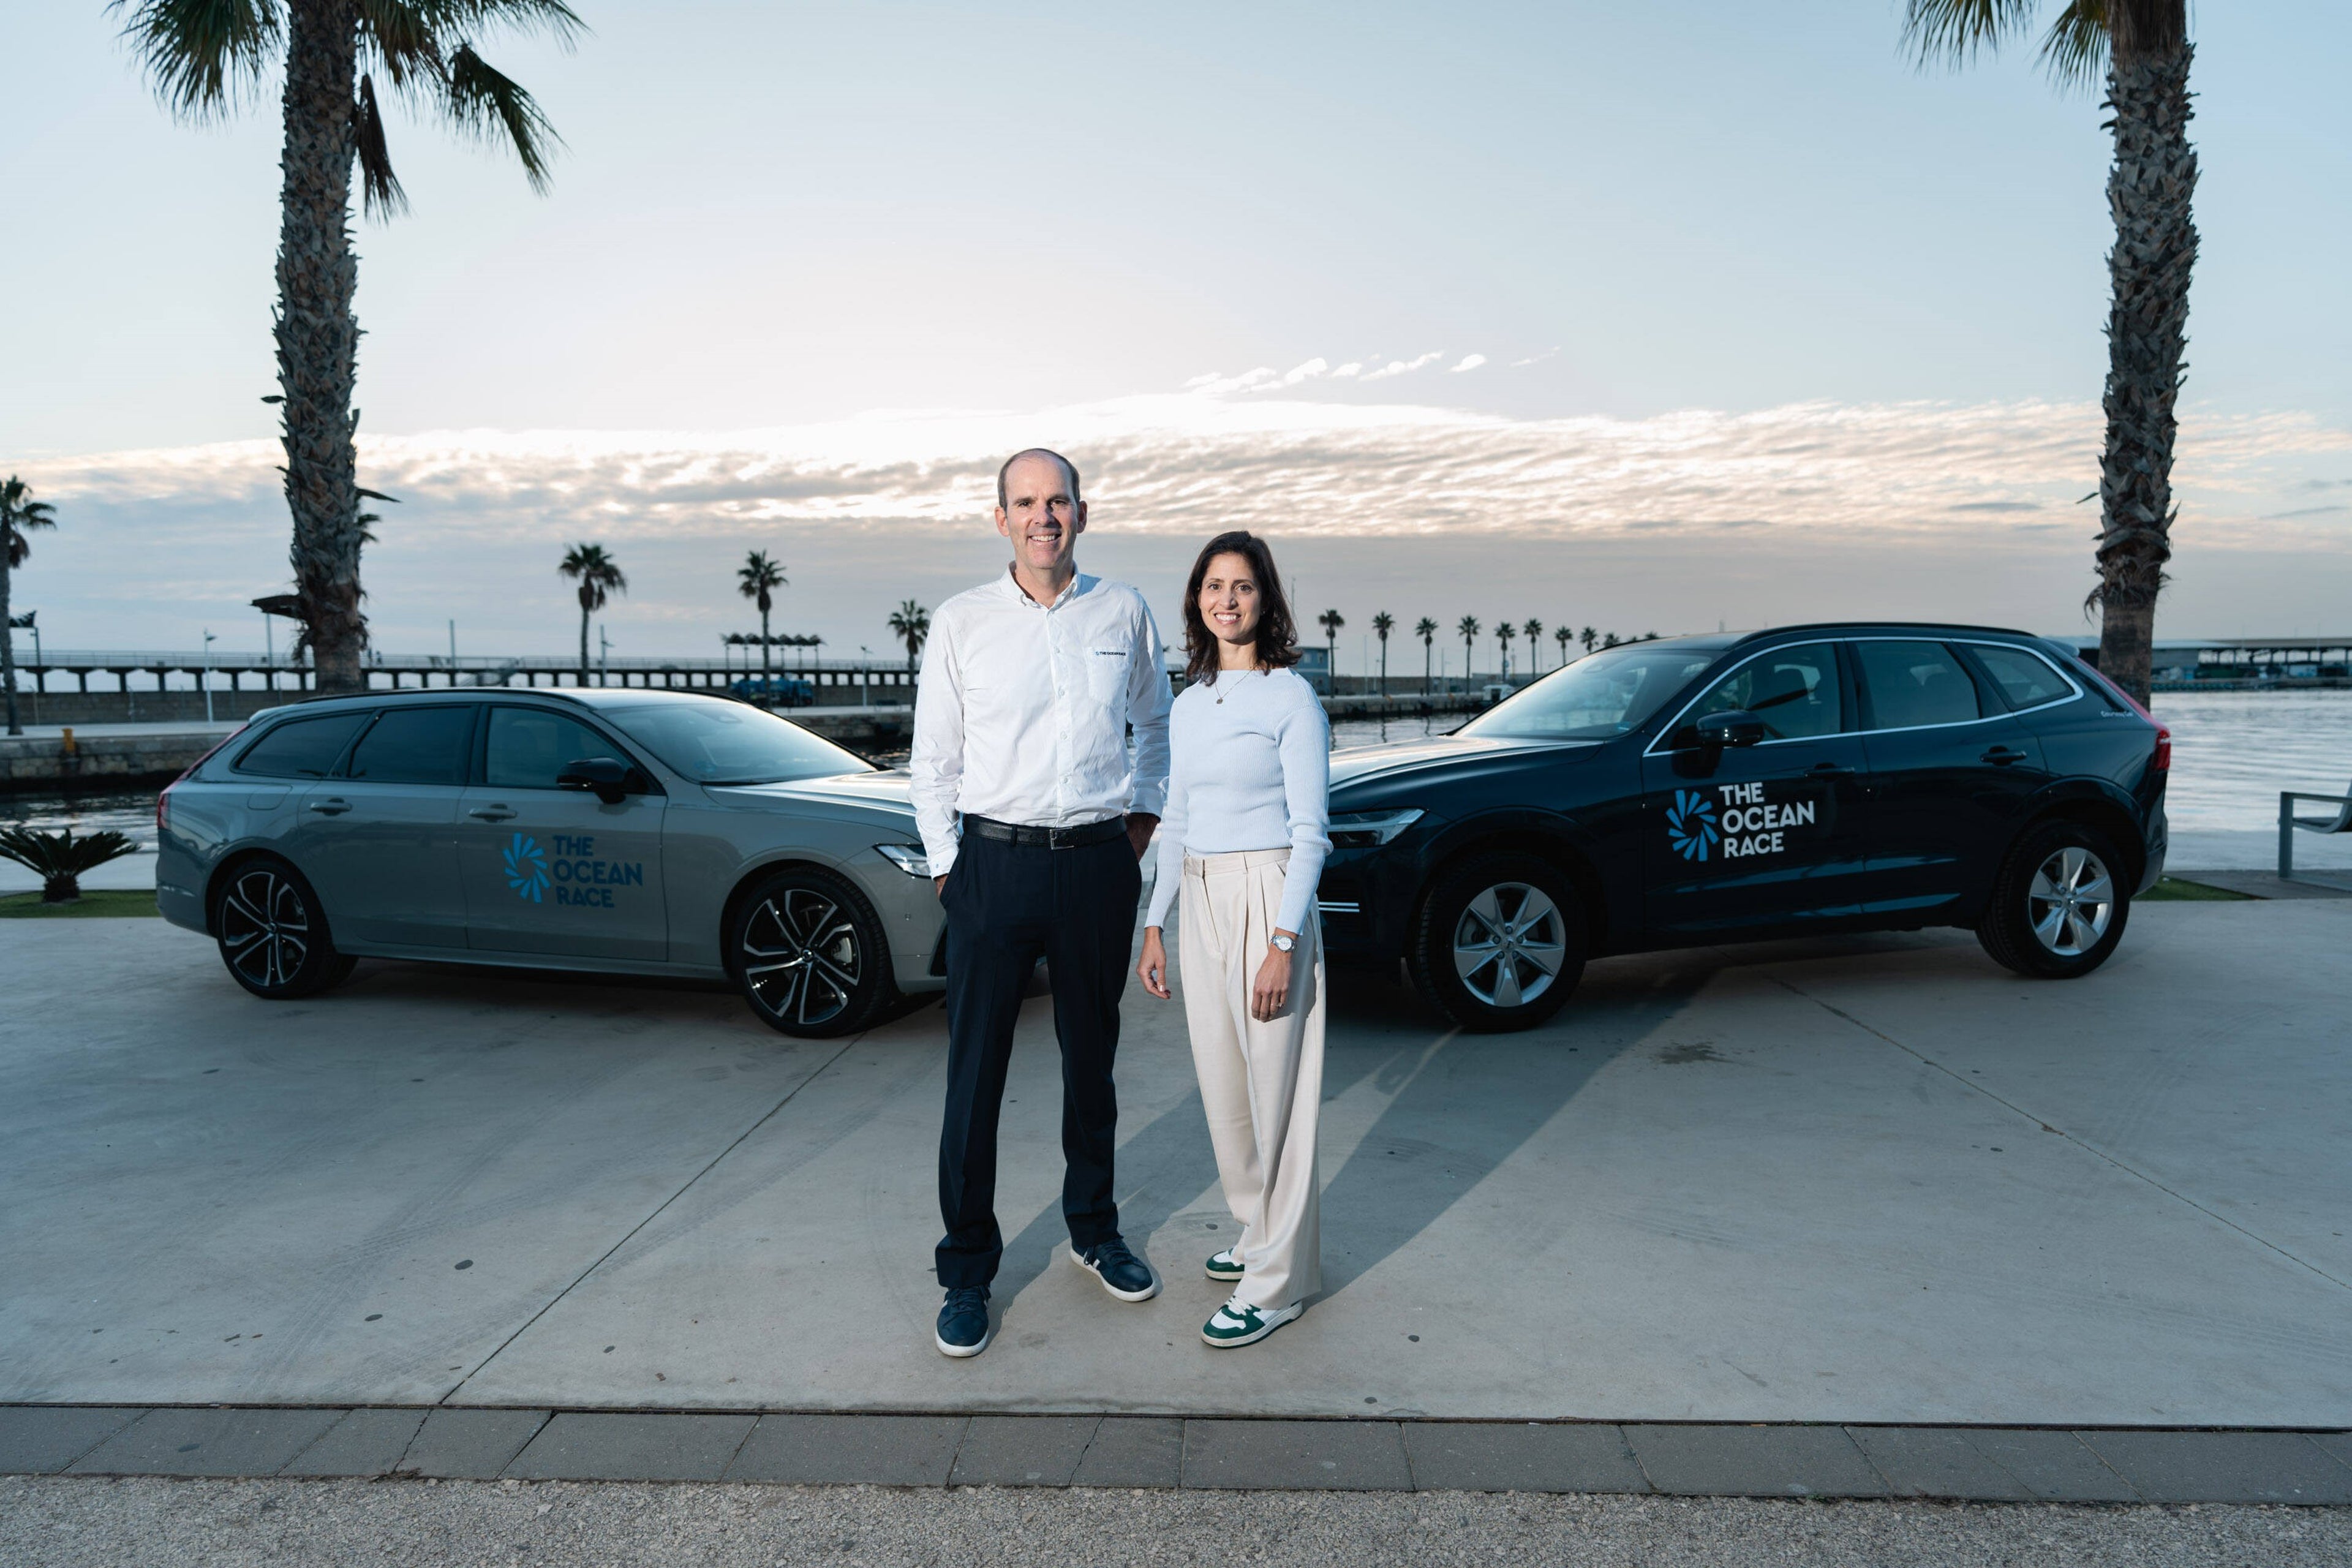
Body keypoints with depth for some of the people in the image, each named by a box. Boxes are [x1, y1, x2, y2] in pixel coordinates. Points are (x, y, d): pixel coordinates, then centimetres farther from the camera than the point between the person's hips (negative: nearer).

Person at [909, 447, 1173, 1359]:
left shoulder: (1124, 614, 5)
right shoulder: (960, 623, 1)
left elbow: (1156, 722, 20)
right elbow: (932, 760, 4)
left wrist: (1145, 814, 13)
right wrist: (948, 868, 2)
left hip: (1099, 864, 2)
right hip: (996, 863, -2)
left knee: (1091, 1059, 15)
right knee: (975, 1072, 0)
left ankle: (1093, 1230, 34)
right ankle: (967, 1271, 15)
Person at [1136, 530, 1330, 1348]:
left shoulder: (1291, 697, -8)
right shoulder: (1188, 706, 12)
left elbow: (1309, 831, -11)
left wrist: (1283, 942, -17)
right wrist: (1154, 926, 13)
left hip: (1268, 899, -7)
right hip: (1200, 904, 7)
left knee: (1273, 1085, -2)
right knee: (1223, 1083, 14)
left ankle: (1278, 1280, 9)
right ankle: (1261, 1232, 32)